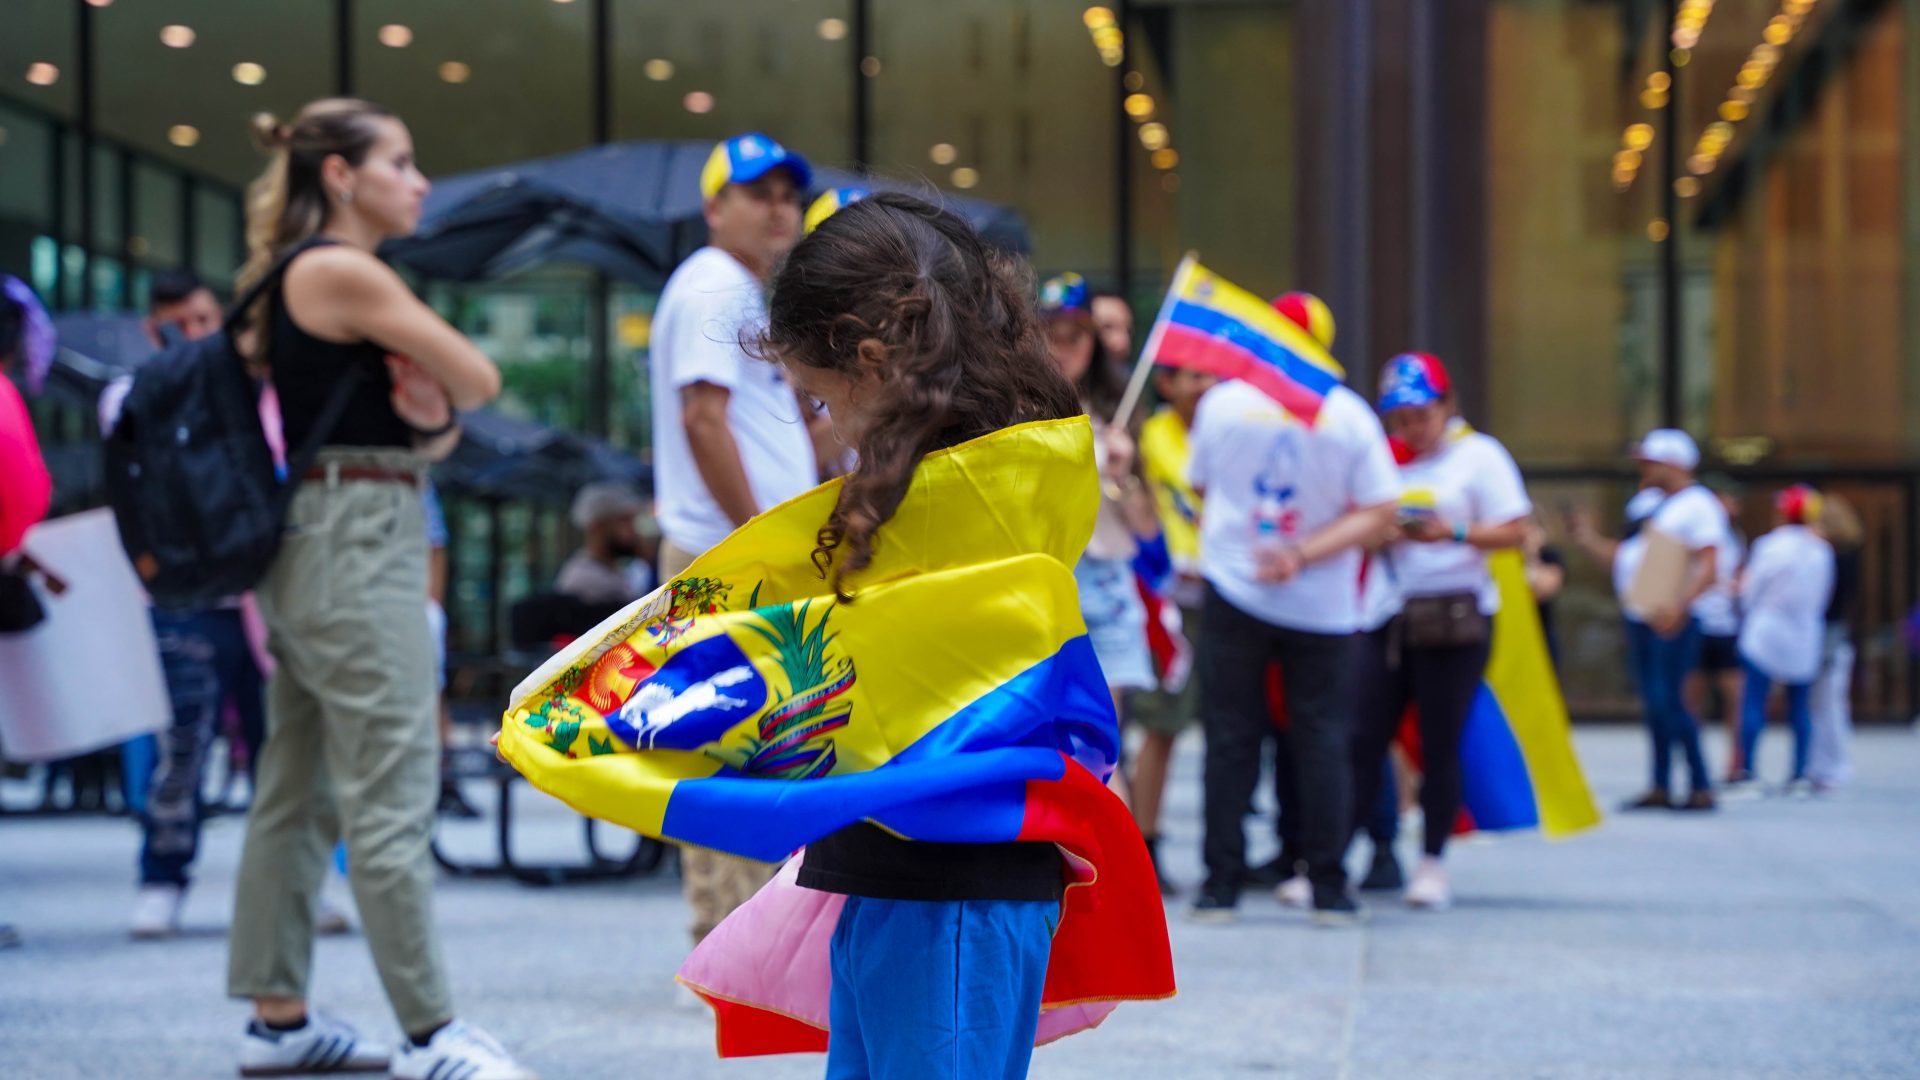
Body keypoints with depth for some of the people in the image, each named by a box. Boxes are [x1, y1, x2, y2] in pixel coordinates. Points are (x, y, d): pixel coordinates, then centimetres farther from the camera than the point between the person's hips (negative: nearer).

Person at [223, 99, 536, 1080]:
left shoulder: (302, 276, 18)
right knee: (392, 792, -9)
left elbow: (439, 432, 18)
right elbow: (478, 380, -10)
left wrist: (429, 418, -4)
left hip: (310, 546, 11)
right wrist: (444, 400, 9)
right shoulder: (346, 273, -12)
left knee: (300, 790, 12)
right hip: (357, 536, -11)